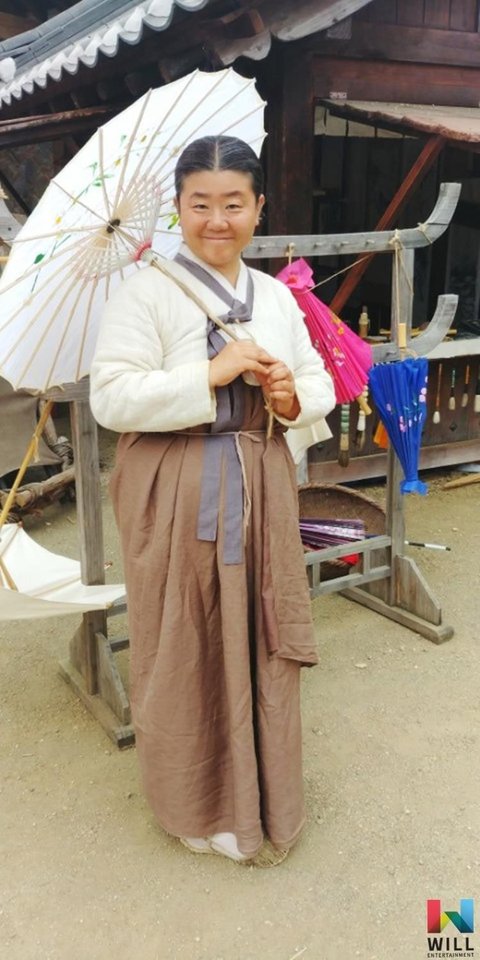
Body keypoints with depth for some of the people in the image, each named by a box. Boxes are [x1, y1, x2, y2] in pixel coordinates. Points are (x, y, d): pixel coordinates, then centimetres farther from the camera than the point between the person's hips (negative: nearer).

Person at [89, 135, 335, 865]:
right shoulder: (145, 292, -7)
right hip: (176, 495, -5)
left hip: (260, 488, 5)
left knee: (262, 638, 13)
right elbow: (111, 398, -16)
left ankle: (264, 792, 37)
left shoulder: (277, 296, 10)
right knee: (187, 650, 6)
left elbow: (320, 383, 14)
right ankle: (201, 803, 29)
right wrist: (213, 375, -20)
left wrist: (293, 397, -9)